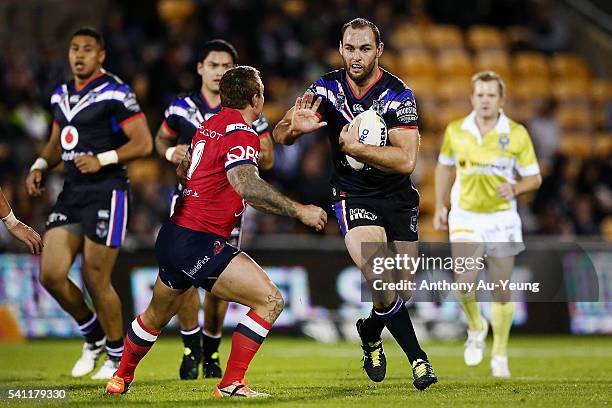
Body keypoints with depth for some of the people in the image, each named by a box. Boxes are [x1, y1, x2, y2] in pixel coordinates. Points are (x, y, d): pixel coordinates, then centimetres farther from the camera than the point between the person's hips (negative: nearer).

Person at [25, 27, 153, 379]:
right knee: (51, 274, -1)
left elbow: (144, 143, -12)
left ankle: (117, 356, 14)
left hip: (106, 193, -7)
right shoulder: (62, 95, 14)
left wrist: (103, 159, -22)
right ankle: (94, 336, 22)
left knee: (97, 281, -5)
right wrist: (40, 166, 7)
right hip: (71, 193, 7)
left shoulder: (116, 94, -9)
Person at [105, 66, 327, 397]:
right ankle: (231, 384, -9)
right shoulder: (242, 132, -15)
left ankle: (121, 376, 49)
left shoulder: (209, 125, 13)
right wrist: (298, 210, -28)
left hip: (172, 238, 10)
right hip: (199, 243, -10)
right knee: (270, 300, -12)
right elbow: (245, 184, -31)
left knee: (156, 316, 30)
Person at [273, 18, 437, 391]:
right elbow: (280, 136, -9)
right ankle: (418, 358, -9)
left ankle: (370, 333, 40)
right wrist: (294, 127, -32)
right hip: (353, 197, -1)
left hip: (399, 198, 1)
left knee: (403, 290, 7)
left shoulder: (398, 94, -15)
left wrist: (356, 148, -33)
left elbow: (406, 160, -22)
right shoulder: (327, 88, -7)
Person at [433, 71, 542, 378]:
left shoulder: (517, 134, -7)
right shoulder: (455, 131, -1)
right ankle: (475, 327, 12)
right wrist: (440, 207, 11)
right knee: (465, 282, -19)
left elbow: (533, 178, 0)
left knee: (501, 290, 4)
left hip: (501, 218, 0)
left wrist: (515, 188, -21)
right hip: (465, 217, 0)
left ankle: (500, 355, 21)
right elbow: (444, 166, 16)